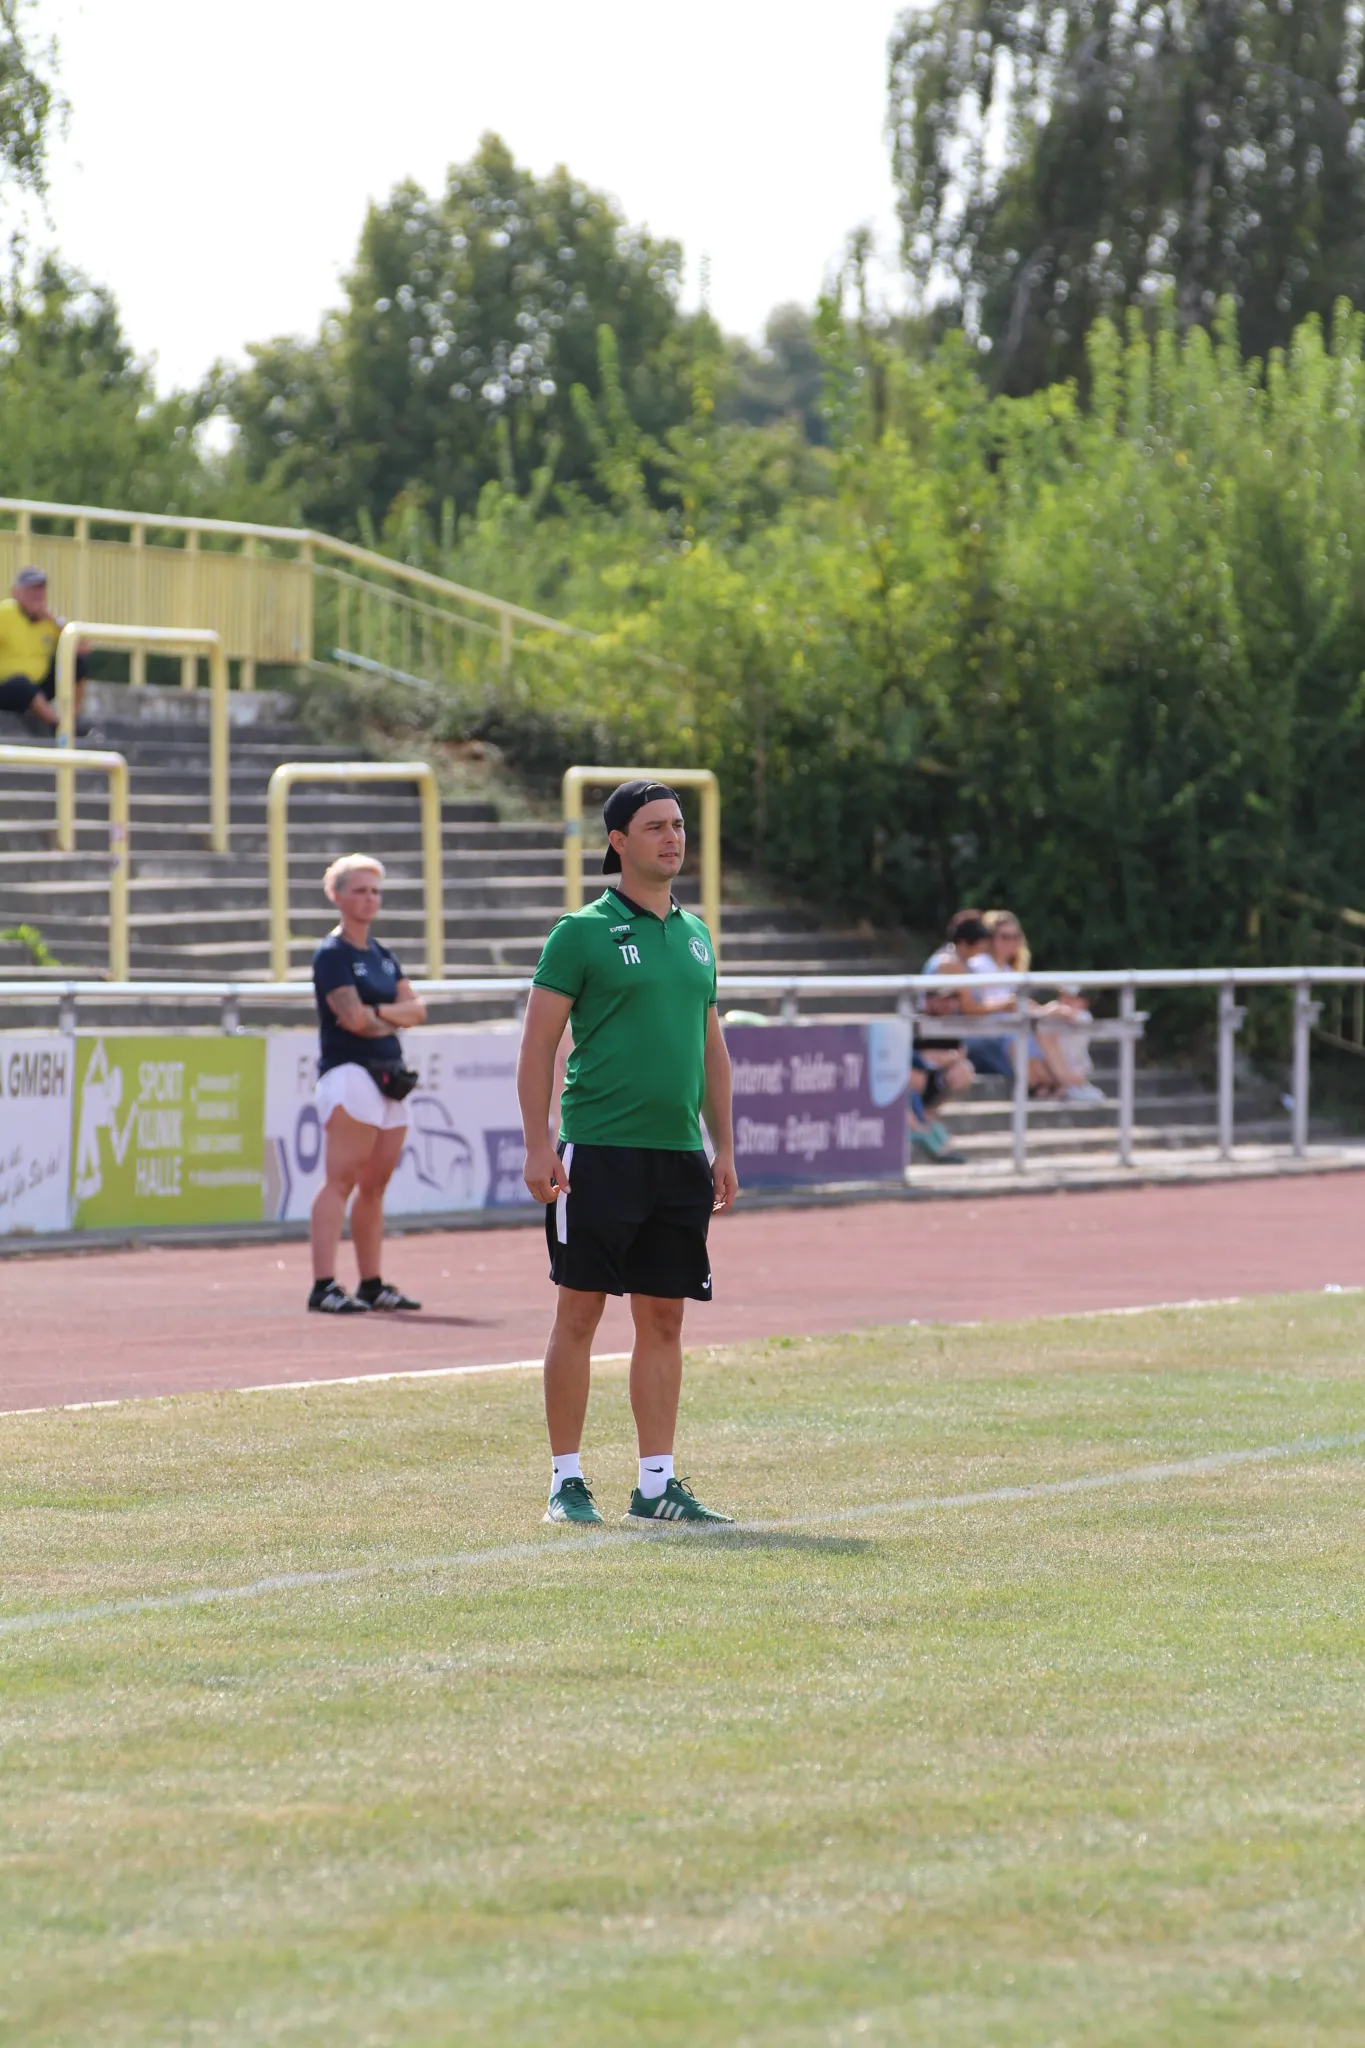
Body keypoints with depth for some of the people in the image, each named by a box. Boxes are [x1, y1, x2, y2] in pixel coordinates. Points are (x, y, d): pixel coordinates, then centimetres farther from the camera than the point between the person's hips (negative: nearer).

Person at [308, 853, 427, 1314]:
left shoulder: (382, 956, 19)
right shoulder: (332, 954, -6)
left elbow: (417, 1010, 10)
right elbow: (354, 1018, -17)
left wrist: (378, 1012, -9)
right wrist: (395, 1019, 2)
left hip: (388, 1076, 8)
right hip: (349, 1071, -8)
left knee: (375, 1184, 10)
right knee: (341, 1181, -12)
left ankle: (372, 1284, 15)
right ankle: (324, 1286, -17)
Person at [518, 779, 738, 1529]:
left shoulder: (694, 934, 14)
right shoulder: (583, 933, -4)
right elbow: (537, 1046, -5)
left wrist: (723, 1149, 16)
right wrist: (539, 1148, -12)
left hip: (679, 1156, 6)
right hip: (599, 1151, -6)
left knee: (664, 1320, 6)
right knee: (579, 1314, -2)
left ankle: (656, 1484, 10)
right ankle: (567, 1480, 4)